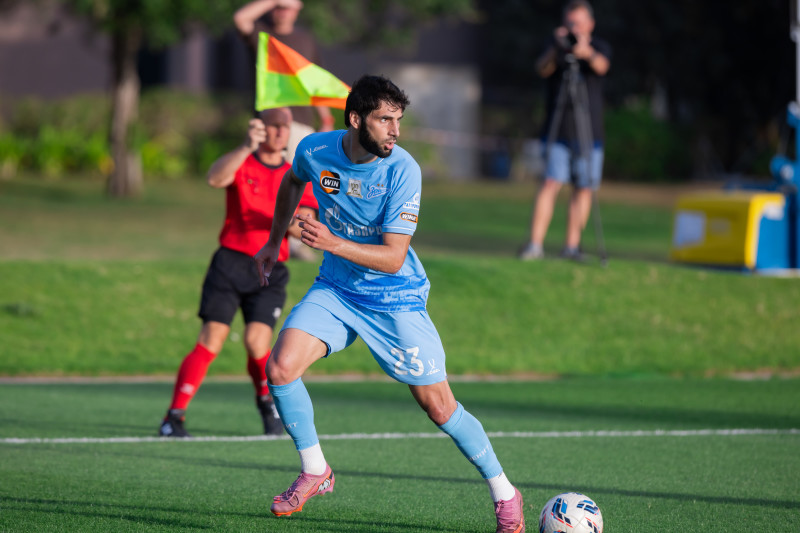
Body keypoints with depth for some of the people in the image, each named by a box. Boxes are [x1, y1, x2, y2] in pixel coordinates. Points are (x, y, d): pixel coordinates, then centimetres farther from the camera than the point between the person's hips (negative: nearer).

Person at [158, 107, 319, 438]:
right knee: (211, 339, -13)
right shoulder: (241, 164, 4)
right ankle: (174, 417, -11)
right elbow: (215, 178, -20)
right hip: (231, 262, -2)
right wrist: (247, 147, -32)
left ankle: (268, 402, 15)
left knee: (256, 342, -14)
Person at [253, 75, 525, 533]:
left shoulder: (403, 170, -23)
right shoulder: (315, 150, -11)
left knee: (438, 407, -4)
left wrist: (332, 243, -37)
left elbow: (393, 259, -25)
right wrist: (274, 242, 20)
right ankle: (315, 473, 3)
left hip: (395, 299, -3)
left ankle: (505, 494, 14)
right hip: (335, 289, 3)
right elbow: (292, 182, 16)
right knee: (280, 368, -18)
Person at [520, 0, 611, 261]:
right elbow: (543, 69, -12)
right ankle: (535, 244, -17)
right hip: (558, 130, -2)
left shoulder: (599, 47, 6)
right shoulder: (556, 45, 6)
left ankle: (572, 245, 9)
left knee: (584, 188, 2)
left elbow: (602, 66, -16)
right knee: (551, 183, -12)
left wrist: (587, 53, -39)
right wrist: (555, 50, -32)